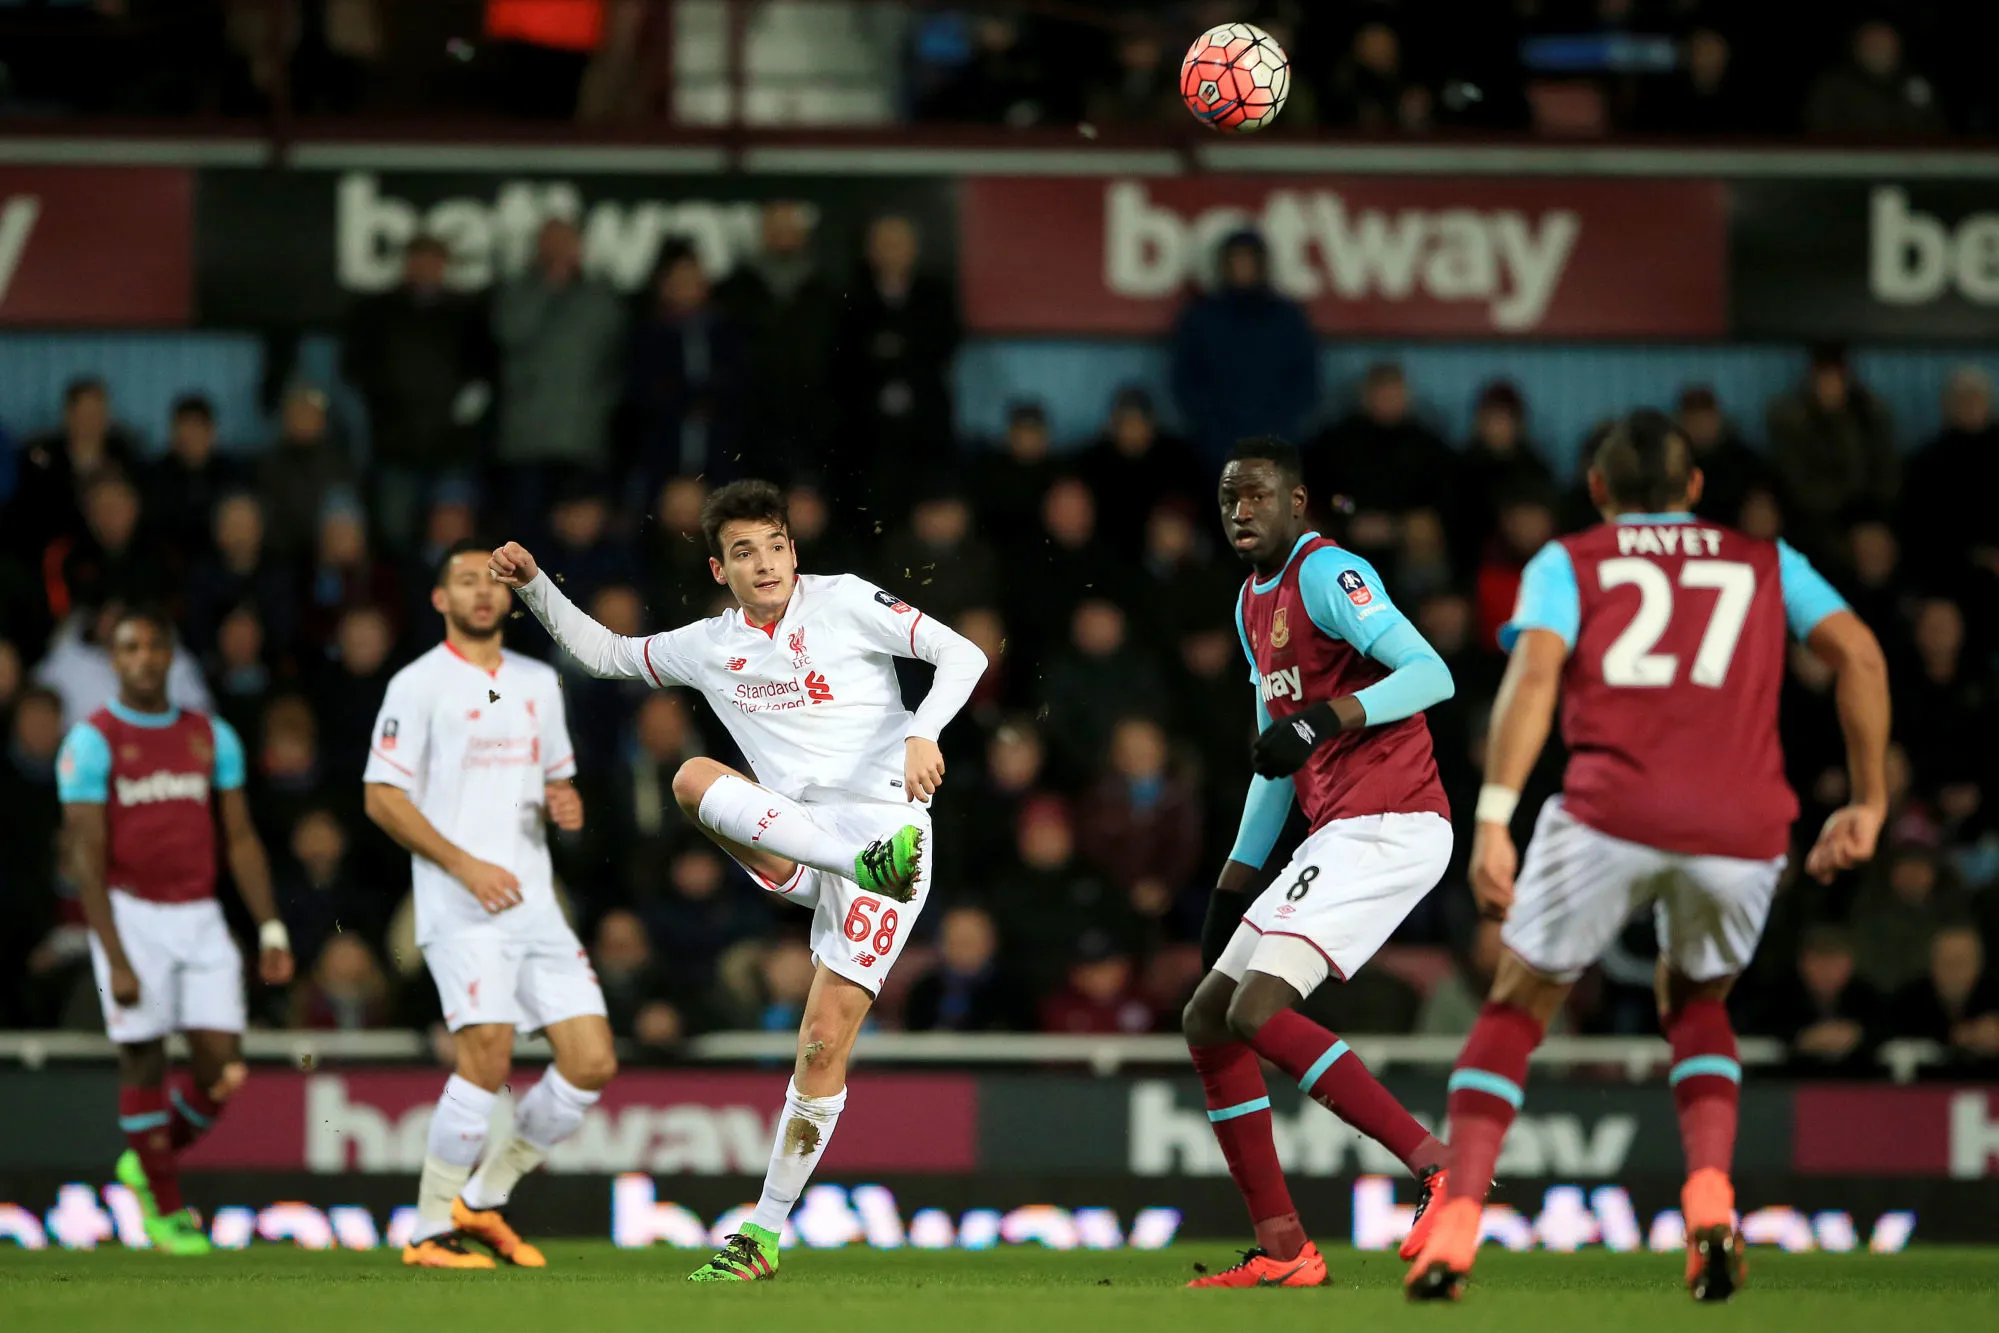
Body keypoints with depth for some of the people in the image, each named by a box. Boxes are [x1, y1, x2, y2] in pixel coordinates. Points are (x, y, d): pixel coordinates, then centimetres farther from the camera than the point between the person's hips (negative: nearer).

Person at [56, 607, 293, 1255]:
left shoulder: (212, 736, 10)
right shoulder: (93, 741, -4)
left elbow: (240, 838, 14)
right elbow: (87, 856, -8)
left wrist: (270, 928, 5)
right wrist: (115, 958, -14)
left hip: (199, 918, 4)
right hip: (131, 915, -4)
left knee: (223, 1070, -4)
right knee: (144, 1059, -3)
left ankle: (149, 1164, 21)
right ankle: (165, 1207, 11)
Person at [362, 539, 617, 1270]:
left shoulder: (539, 682, 17)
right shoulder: (419, 685, -3)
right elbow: (382, 797, -7)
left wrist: (564, 805, 2)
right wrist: (466, 865, -15)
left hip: (535, 901, 7)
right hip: (461, 907, -7)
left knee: (592, 1061, -2)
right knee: (487, 1059, -19)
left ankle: (485, 1198, 13)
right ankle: (430, 1231, -8)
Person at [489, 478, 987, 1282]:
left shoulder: (843, 603, 1)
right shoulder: (708, 648, 15)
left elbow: (963, 655, -2)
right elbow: (604, 654, 29)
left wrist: (922, 734, -19)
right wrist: (534, 587, 16)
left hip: (885, 817, -5)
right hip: (797, 850, 5)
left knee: (824, 1043, -10)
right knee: (694, 778, -24)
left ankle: (766, 1235, -2)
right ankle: (868, 859, -36)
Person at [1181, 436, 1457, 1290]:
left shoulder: (1326, 576, -10)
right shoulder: (1253, 605, 20)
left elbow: (1431, 675, -21)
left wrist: (1326, 718, -32)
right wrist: (1234, 882, 25)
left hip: (1387, 827, -10)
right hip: (1337, 835, 10)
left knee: (1258, 1012, -20)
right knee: (1208, 1021, 9)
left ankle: (1435, 1165, -17)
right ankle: (1282, 1250, 9)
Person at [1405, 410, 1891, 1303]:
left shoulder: (1567, 564, 19)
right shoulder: (1768, 564, 26)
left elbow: (1534, 672, 0)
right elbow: (1859, 654, 11)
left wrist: (1493, 820, -8)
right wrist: (1869, 803, 16)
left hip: (1612, 811, -2)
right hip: (1744, 827, 2)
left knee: (1516, 1009, 16)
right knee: (1694, 1004, 28)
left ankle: (1454, 1234, 2)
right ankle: (1710, 1202, 4)